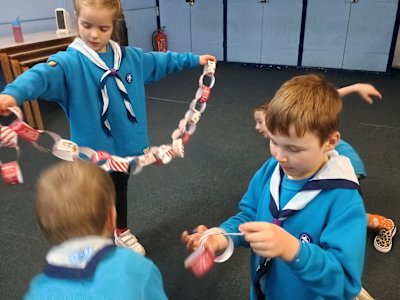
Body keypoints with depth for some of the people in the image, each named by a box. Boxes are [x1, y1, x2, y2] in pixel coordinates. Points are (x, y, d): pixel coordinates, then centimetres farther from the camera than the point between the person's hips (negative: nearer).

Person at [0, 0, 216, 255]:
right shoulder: (69, 62, -17)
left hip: (125, 145, 5)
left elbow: (160, 61, 15)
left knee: (120, 191, 26)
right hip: (93, 149, -5)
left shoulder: (130, 57, 0)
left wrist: (195, 60, 21)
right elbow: (43, 75, -36)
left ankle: (122, 232, 51)